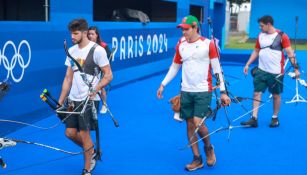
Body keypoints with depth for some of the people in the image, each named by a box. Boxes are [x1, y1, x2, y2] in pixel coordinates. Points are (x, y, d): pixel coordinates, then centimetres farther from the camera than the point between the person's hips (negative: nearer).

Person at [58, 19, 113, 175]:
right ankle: (91, 151, 34)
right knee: (70, 133, 6)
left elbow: (108, 75, -11)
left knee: (83, 133, -4)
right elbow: (68, 78, 12)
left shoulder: (97, 50, -11)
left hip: (89, 99, -6)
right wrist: (60, 101, 9)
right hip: (73, 99, 6)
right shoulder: (71, 51, 8)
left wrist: (95, 89, -27)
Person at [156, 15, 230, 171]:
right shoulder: (180, 45, 5)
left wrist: (222, 91, -9)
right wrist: (163, 84, 10)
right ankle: (197, 159, 19)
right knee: (190, 125, 7)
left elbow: (217, 68, -6)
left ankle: (208, 147, 18)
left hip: (203, 91, -5)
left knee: (198, 123, -13)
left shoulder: (208, 44, -8)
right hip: (186, 91, 5)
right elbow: (174, 67, 15)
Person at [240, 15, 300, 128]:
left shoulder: (281, 36, -10)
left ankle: (275, 118, 25)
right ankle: (254, 119, 6)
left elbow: (290, 53, -12)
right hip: (261, 71, 5)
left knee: (276, 95, 9)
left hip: (276, 72, -5)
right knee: (256, 93, 1)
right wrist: (248, 64, 8)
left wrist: (295, 68, -18)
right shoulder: (260, 36, 7)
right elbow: (256, 51, 15)